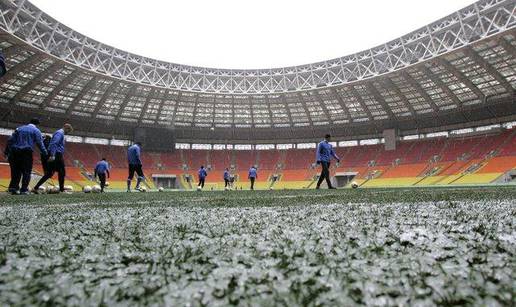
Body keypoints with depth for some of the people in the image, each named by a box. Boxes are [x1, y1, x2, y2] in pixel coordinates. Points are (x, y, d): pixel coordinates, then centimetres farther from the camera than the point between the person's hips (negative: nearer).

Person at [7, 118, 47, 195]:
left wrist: (7, 151, 14)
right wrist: (45, 154, -1)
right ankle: (24, 189, -4)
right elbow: (40, 143, -4)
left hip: (15, 152, 5)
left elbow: (10, 140, 15)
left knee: (16, 171, 12)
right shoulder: (36, 130, 4)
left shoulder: (20, 128, 19)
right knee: (26, 172, -1)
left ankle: (13, 187, 6)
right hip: (26, 152, -5)